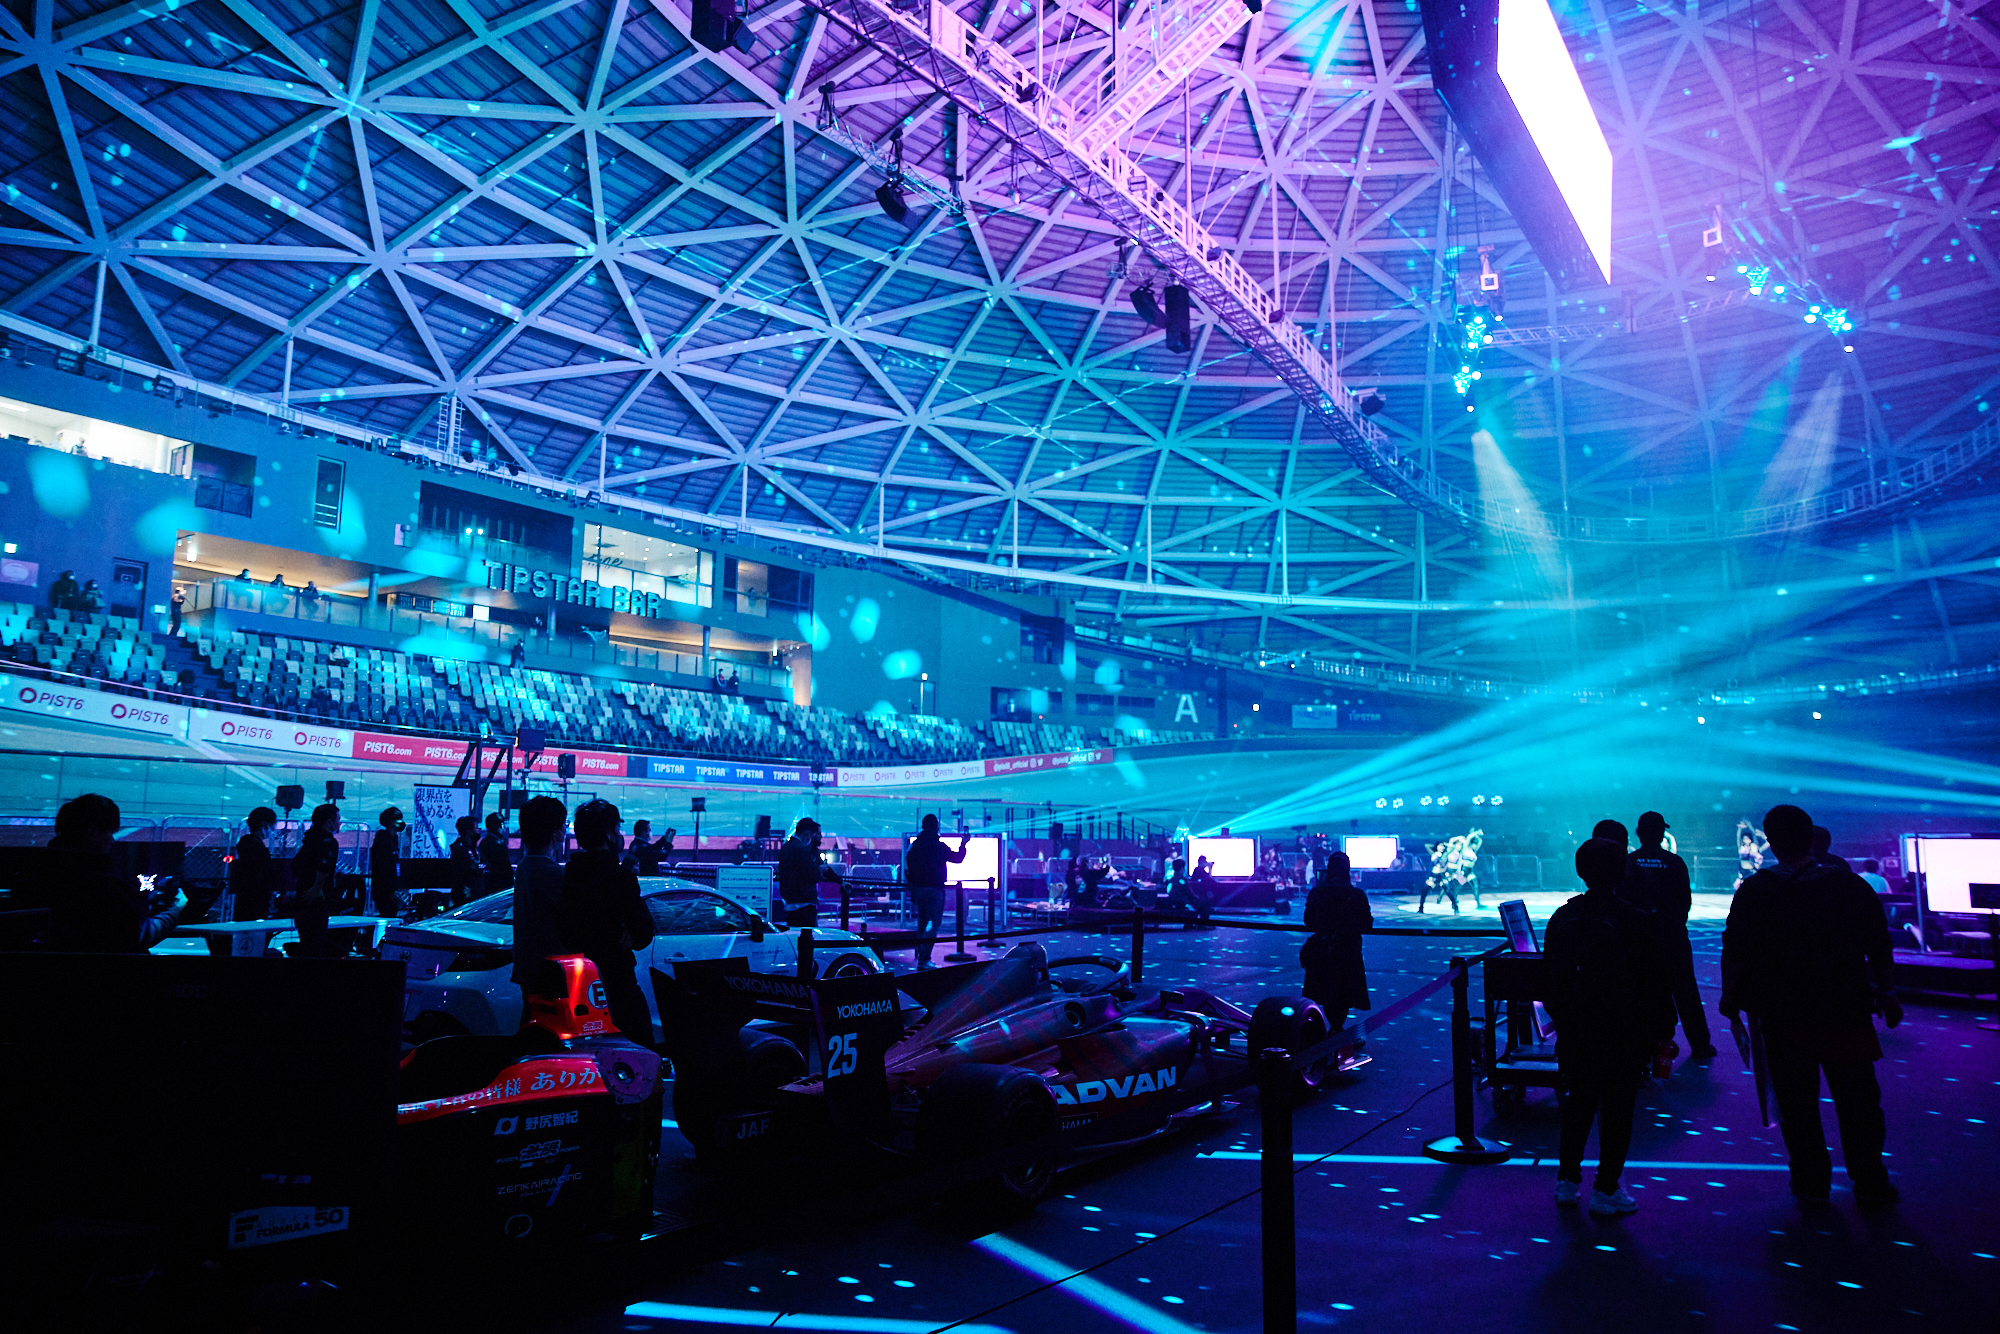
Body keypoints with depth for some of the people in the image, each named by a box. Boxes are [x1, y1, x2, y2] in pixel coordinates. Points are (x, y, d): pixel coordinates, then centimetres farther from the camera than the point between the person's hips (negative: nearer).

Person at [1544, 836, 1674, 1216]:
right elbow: (1653, 980, -8)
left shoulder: (1562, 918, -1)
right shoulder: (1633, 921, -13)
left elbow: (1550, 976, 9)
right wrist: (1661, 1028, 2)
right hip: (1623, 1034, -4)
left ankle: (1567, 1179, 21)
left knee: (1578, 1101, 16)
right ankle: (1606, 1190, 11)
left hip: (1575, 1032, 4)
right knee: (1617, 1109, 6)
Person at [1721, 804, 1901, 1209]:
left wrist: (1730, 995, 6)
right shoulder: (1852, 886, -2)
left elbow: (1735, 950, -6)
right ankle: (1870, 1184, 20)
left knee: (1797, 1102, 8)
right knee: (1858, 1101, 13)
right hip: (1846, 1012, 1)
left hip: (1783, 1015, -1)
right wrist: (1886, 994, 17)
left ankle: (1812, 1183, 16)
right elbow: (1880, 951, 4)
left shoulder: (1755, 891, -7)